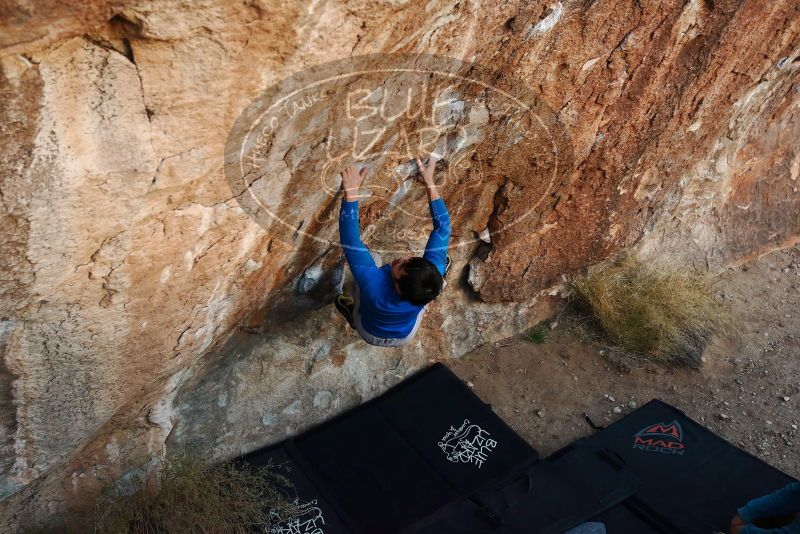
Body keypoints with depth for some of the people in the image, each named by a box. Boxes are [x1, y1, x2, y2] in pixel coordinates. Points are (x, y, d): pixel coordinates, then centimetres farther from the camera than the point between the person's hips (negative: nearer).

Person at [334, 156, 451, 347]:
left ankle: (354, 312, 33)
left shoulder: (373, 285, -48)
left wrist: (351, 191, -48)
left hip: (369, 334, -1)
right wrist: (429, 182, -37)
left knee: (374, 258, 11)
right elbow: (442, 228, -35)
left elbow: (350, 240, -45)